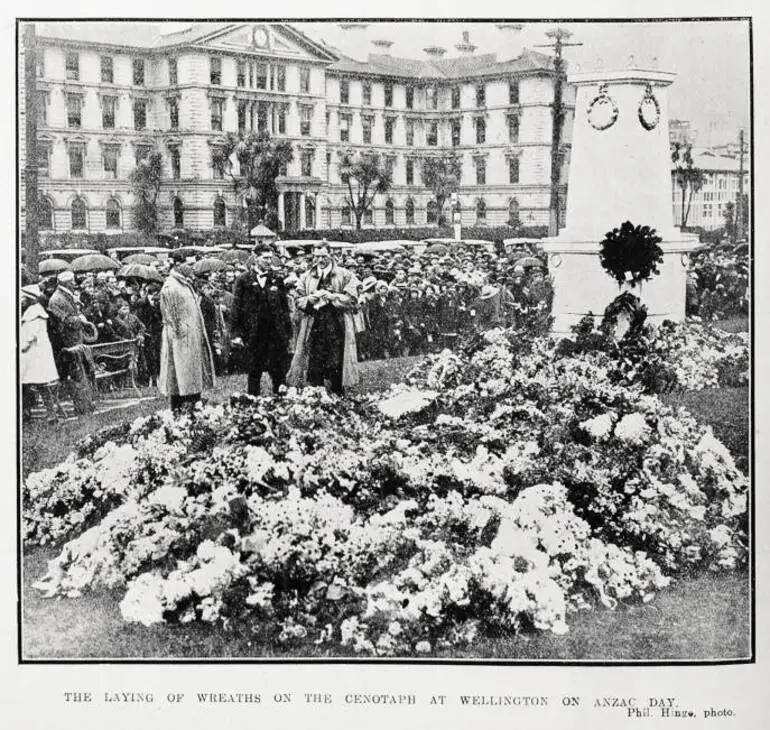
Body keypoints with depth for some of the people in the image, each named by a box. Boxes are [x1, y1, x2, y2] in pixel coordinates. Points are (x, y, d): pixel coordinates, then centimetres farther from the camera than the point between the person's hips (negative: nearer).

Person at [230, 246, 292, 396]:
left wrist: (288, 333, 5)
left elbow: (285, 308, 10)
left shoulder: (277, 280, 9)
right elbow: (237, 309, 0)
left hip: (276, 334, 2)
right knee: (254, 373, 6)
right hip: (253, 335, -1)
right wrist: (237, 334, -6)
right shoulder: (243, 280, 2)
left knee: (279, 372, 1)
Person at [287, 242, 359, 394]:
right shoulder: (307, 277, 14)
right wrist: (310, 299, -8)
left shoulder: (344, 275, 4)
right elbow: (298, 301, 12)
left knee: (336, 368, -2)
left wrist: (331, 296, -13)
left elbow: (351, 299, -4)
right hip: (313, 329, 3)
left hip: (337, 328, -3)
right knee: (314, 369, 2)